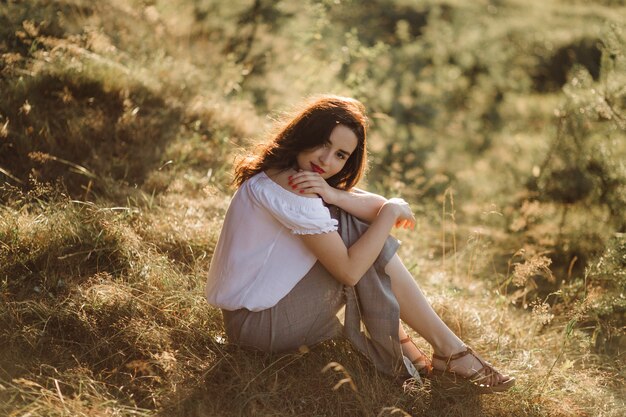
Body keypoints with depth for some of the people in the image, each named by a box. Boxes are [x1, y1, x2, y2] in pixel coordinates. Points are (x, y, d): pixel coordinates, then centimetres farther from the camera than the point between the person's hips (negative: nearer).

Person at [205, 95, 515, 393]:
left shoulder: (277, 173, 4)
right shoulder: (294, 190, -24)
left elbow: (379, 207, -4)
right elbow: (349, 270, -24)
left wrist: (332, 194, -24)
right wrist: (391, 211, -14)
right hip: (258, 324, -9)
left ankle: (400, 341, 7)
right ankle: (448, 350, -6)